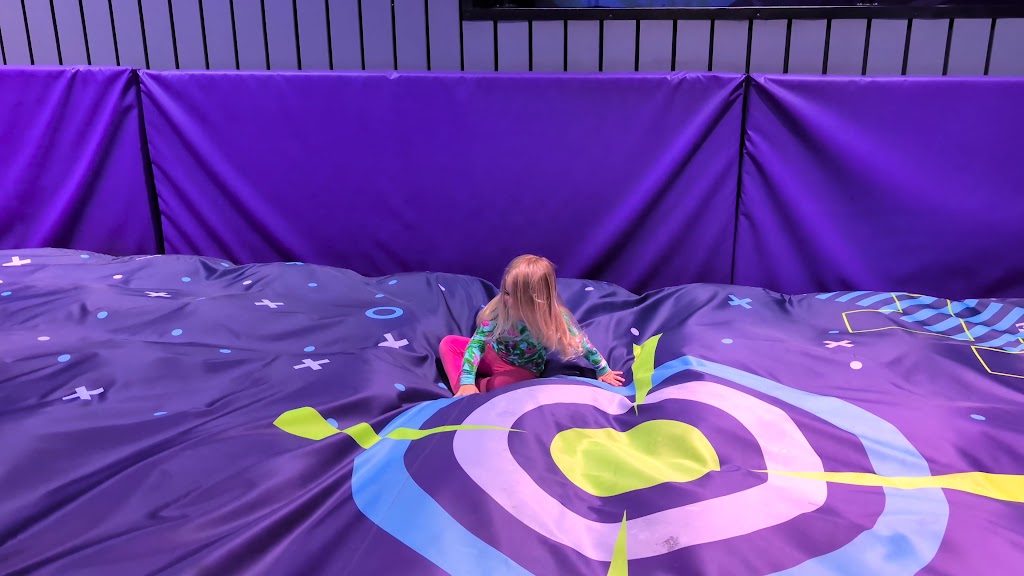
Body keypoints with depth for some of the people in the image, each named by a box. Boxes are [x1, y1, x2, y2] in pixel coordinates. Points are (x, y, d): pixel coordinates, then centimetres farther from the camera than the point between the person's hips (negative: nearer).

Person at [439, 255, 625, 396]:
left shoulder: (553, 320, -30)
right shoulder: (499, 308, -26)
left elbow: (581, 343, -15)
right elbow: (477, 342, -25)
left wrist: (603, 370, -4)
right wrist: (466, 381, -34)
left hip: (521, 370, -3)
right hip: (492, 354, 3)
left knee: (505, 384, -38)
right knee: (448, 343, -15)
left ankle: (478, 387, -12)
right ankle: (461, 390, -27)